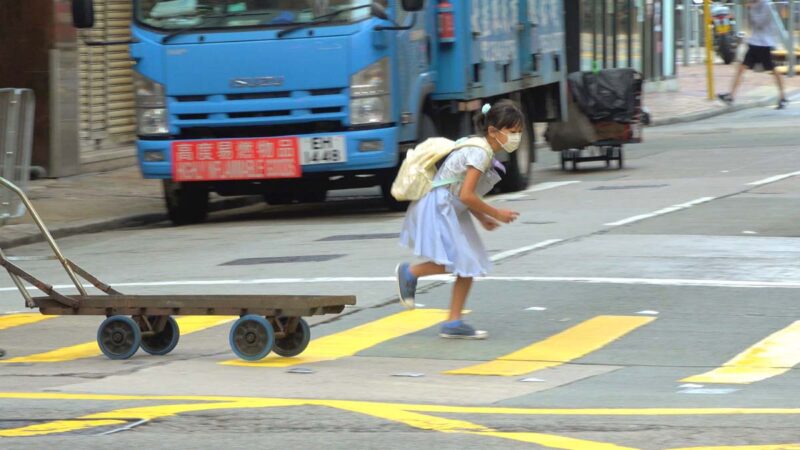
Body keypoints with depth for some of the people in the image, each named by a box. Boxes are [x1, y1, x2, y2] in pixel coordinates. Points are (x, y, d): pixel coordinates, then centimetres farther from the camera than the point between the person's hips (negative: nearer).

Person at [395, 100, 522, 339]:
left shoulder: (485, 151, 10)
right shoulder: (480, 153, -21)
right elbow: (466, 195, -26)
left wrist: (482, 218, 8)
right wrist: (496, 214, -15)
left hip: (451, 210, 10)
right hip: (437, 209, -10)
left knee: (469, 265, 4)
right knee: (458, 262, -16)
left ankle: (453, 324, 7)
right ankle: (409, 272, 7)